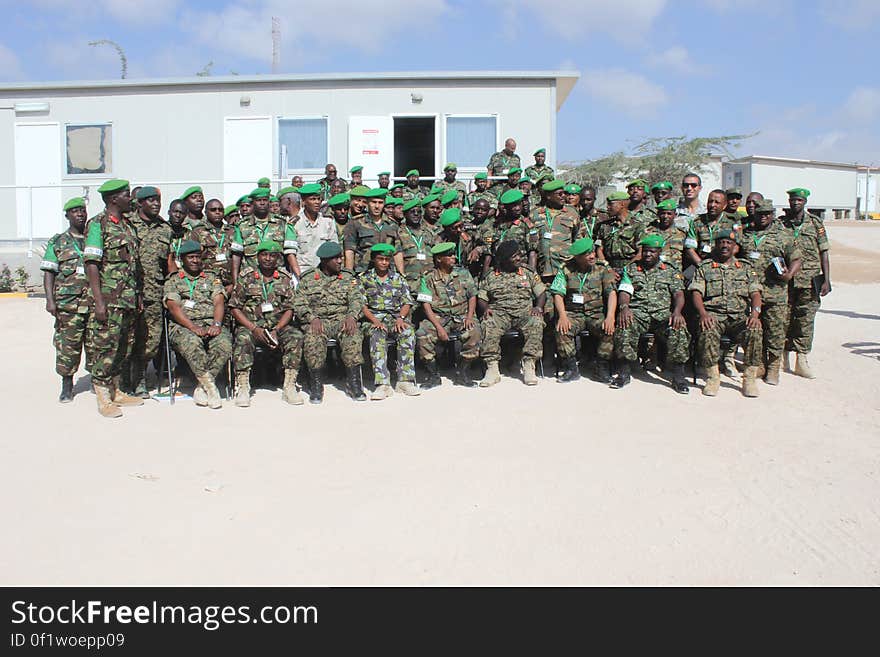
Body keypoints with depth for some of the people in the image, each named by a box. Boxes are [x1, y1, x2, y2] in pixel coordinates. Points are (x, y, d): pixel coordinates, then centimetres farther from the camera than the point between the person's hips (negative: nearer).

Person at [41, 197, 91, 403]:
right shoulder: (57, 242, 9)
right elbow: (49, 273, 5)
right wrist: (50, 300, -6)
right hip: (68, 303, -1)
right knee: (67, 344, 0)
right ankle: (67, 385, 11)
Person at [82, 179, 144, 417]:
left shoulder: (127, 225, 15)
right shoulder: (98, 224, -8)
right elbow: (91, 264, -13)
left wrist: (137, 295, 16)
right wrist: (98, 301, -18)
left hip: (128, 298, 8)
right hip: (108, 298, -7)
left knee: (122, 346, 12)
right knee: (105, 345, -4)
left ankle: (115, 390, 22)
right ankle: (103, 398, 2)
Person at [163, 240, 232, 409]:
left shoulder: (212, 280, 25)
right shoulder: (172, 282, 18)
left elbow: (219, 302, 8)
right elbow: (174, 307, 1)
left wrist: (216, 324, -14)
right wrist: (194, 327, -16)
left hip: (211, 324, 2)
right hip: (183, 326, -2)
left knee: (224, 344, -33)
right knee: (192, 343, -39)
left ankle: (202, 389, -25)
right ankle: (210, 386, -33)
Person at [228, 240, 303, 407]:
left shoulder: (285, 278, 9)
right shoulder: (245, 276, 4)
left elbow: (289, 309, 5)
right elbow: (235, 307, 0)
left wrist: (277, 330, -13)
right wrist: (254, 329, -13)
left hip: (278, 326, 1)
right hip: (250, 324, -1)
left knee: (296, 336, -27)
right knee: (243, 338, -34)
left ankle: (289, 386, -26)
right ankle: (243, 387, -30)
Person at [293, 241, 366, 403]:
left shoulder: (349, 277, 15)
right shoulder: (308, 279, 11)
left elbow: (357, 300, 3)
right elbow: (299, 304, 2)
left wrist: (351, 316, -18)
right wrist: (313, 318, -17)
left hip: (342, 319, 1)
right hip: (317, 321, -1)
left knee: (353, 336, -32)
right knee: (313, 338, -34)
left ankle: (353, 382, -25)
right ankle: (317, 384, -21)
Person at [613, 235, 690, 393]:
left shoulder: (671, 272, 19)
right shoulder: (630, 269, 19)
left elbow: (679, 294, 6)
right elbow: (624, 292, 5)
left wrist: (677, 311, -16)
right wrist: (624, 307, -18)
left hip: (663, 313, 0)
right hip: (637, 312, 0)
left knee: (679, 329, -32)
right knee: (624, 326, -35)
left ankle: (678, 376, -21)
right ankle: (624, 372, -24)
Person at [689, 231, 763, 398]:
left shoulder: (746, 269, 19)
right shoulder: (704, 267, 14)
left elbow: (755, 293, 8)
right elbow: (696, 293, 2)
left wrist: (755, 313, -13)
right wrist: (703, 314, -17)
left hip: (740, 316, 2)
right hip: (713, 314, -1)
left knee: (754, 329, -31)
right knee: (707, 330, -36)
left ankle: (750, 378, -21)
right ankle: (712, 377, -24)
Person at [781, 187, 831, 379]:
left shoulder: (815, 223, 5)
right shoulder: (780, 224, 6)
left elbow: (824, 253, 4)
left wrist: (826, 280, -2)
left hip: (809, 281, -1)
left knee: (805, 320, -1)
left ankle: (802, 360, 6)